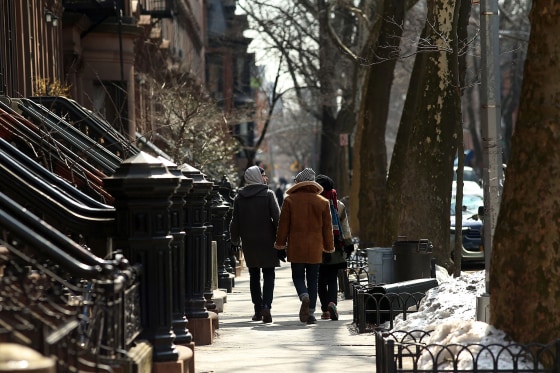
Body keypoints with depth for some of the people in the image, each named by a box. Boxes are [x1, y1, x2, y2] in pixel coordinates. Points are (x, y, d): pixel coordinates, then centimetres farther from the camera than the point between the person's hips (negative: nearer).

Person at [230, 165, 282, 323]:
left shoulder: (239, 197, 3)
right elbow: (277, 218, -10)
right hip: (267, 242, -3)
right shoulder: (268, 195, -6)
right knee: (269, 275, 2)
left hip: (248, 243, 3)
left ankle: (258, 310, 11)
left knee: (254, 276, 12)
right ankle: (266, 306, -16)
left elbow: (235, 221, 5)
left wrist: (235, 239, 17)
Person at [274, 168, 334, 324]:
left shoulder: (290, 200, -3)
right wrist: (329, 246, 15)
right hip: (315, 249, 2)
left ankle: (304, 296, -23)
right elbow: (327, 226, 5)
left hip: (296, 247, -2)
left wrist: (280, 243, 8)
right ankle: (311, 313, 5)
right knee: (313, 279, 8)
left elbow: (283, 224, -1)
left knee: (298, 276, 8)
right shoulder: (323, 202, 2)